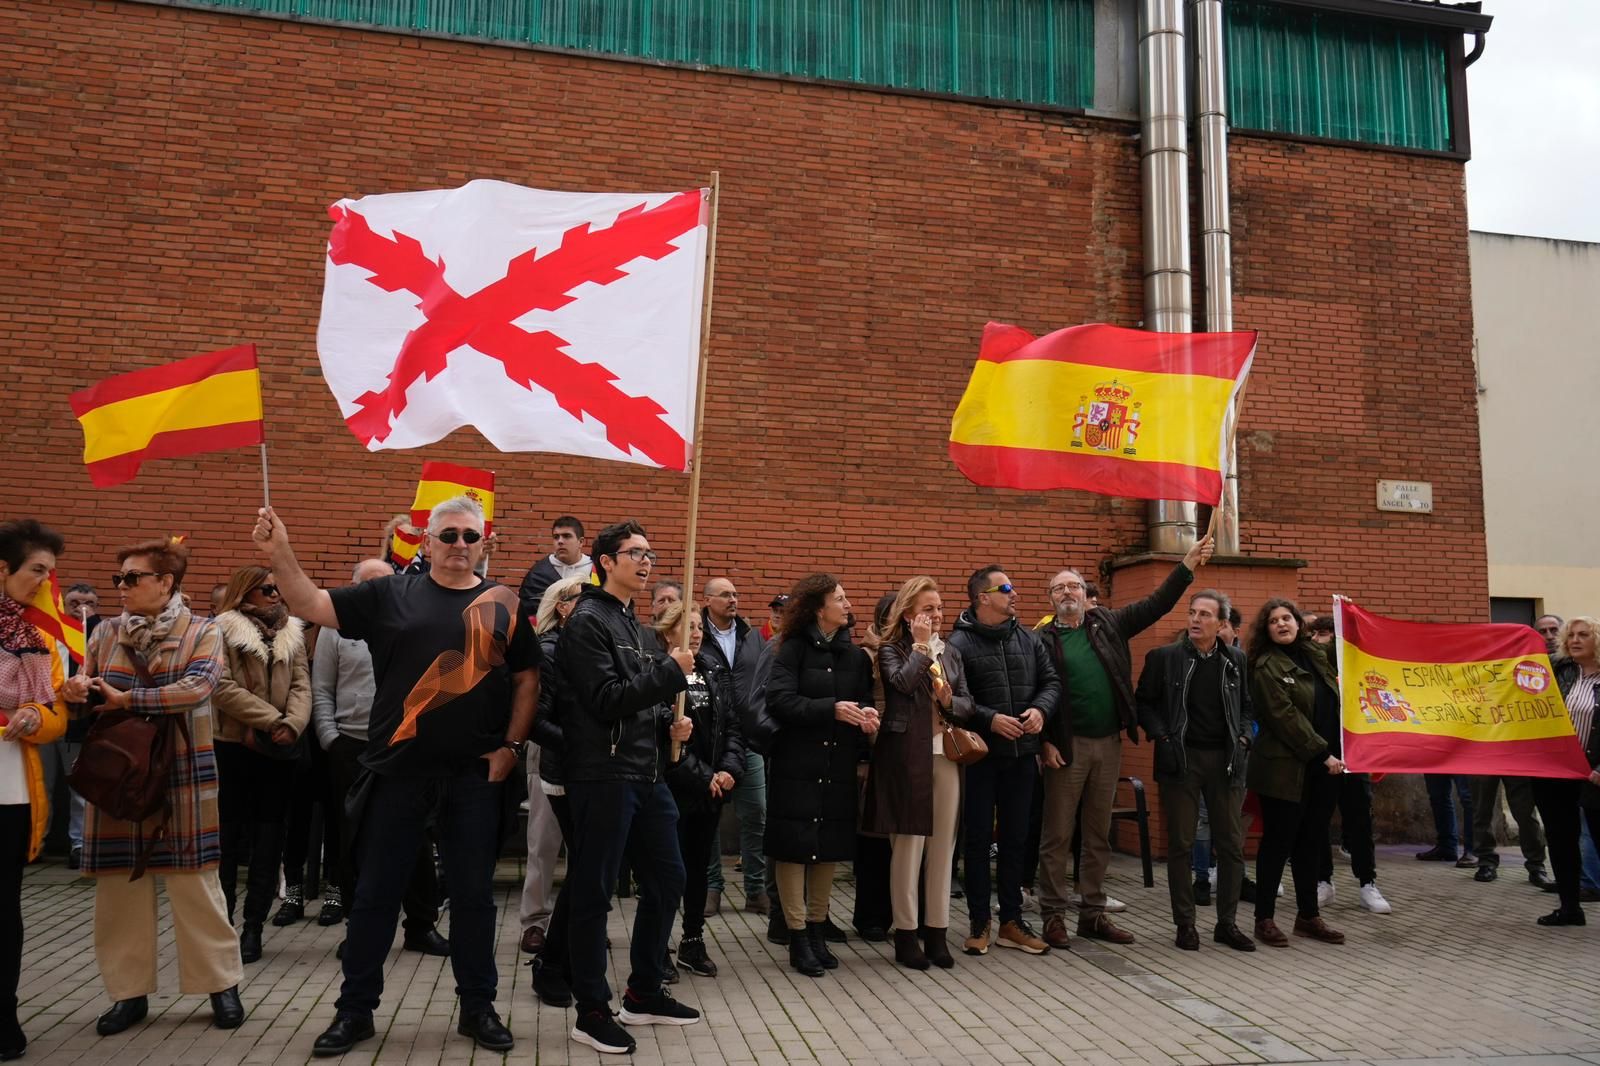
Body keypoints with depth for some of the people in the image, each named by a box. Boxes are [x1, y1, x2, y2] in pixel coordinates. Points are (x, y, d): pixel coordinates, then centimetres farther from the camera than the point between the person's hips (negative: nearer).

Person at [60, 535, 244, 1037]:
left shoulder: (202, 631, -2)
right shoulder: (106, 632, 10)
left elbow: (197, 687, -18)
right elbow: (85, 697, 11)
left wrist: (125, 699, -21)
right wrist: (75, 692, -13)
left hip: (182, 775, -4)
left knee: (195, 884, 2)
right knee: (120, 886, 7)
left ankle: (222, 985, 13)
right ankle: (130, 991, 20)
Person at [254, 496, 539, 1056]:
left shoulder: (503, 604, 4)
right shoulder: (391, 594, 3)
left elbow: (527, 679, 7)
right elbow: (310, 604, 0)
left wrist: (511, 745, -2)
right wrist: (280, 555, -16)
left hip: (475, 773, 0)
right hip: (398, 768, 0)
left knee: (473, 893, 10)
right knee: (375, 892, 9)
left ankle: (478, 1007, 24)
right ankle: (355, 1009, 25)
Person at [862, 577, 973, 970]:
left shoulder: (951, 653, 15)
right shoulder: (892, 649, 2)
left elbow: (967, 707, 12)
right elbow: (902, 682, -19)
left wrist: (949, 701, -9)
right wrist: (921, 645, -9)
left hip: (946, 755, 5)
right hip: (906, 755, -5)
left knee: (942, 846, 6)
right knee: (908, 844, -2)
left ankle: (937, 932, 15)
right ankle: (906, 934, 8)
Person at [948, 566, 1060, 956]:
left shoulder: (1029, 639, 9)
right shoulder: (960, 643, -8)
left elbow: (1051, 682, 10)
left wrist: (1040, 709, -9)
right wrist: (989, 719, -20)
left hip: (1022, 754, 5)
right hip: (980, 755, -5)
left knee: (1015, 838, 12)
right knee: (978, 839, 4)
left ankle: (1012, 922, 22)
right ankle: (979, 924, 15)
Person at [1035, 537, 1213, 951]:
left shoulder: (1108, 624, 10)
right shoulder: (1044, 639, -1)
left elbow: (1156, 605, 6)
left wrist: (1188, 564, -2)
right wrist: (1044, 741, -11)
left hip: (1108, 744, 4)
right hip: (1067, 745, -4)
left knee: (1098, 834, 12)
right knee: (1058, 834, 1)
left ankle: (1093, 913, 21)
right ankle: (1053, 915, 10)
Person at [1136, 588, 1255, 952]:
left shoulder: (1235, 660, 7)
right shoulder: (1163, 657, -2)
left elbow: (1246, 706, 17)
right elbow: (1144, 703, 2)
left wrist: (1242, 738, 2)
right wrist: (1161, 737, -10)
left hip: (1225, 759, 3)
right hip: (1181, 758, -3)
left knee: (1231, 844, 7)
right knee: (1181, 844, 3)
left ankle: (1227, 922, 20)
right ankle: (1185, 923, 14)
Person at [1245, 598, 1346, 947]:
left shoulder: (1316, 654, 14)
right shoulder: (1267, 667, -7)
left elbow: (1335, 701, 22)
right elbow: (1285, 717, -15)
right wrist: (1322, 753, -16)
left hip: (1324, 768, 7)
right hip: (1286, 769, -6)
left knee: (1313, 843, 12)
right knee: (1278, 843, 0)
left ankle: (1308, 916, 23)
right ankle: (1264, 918, 10)